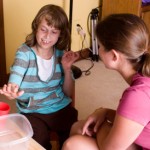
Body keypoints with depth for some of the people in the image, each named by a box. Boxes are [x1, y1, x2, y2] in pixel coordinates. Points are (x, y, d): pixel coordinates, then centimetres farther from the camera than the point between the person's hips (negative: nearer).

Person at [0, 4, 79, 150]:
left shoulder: (61, 54, 0)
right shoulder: (25, 52, -11)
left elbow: (68, 93, 5)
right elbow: (13, 85, -22)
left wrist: (67, 68, -10)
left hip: (61, 108, 3)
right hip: (32, 112, -3)